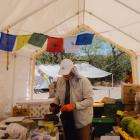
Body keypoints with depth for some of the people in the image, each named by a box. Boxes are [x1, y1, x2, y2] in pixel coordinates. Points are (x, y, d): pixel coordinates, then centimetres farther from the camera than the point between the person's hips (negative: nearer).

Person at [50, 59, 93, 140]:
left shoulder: (83, 81, -15)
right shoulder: (60, 81, 2)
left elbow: (89, 100, -19)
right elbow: (58, 97, 14)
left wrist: (74, 105, -30)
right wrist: (54, 104, -6)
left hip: (82, 121, -5)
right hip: (66, 120, 5)